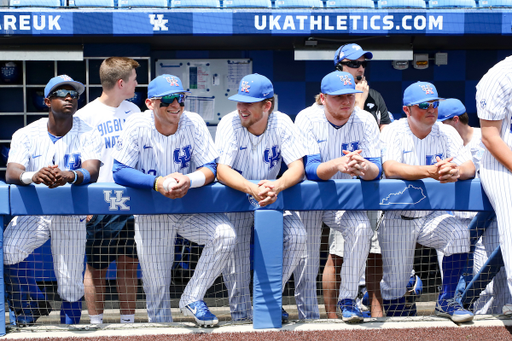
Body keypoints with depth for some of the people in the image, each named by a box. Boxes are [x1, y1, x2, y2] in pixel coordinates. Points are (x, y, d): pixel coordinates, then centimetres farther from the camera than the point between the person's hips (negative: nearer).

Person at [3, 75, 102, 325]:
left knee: (70, 288, -2)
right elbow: (11, 173, -18)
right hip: (34, 211, 1)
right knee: (8, 248, -27)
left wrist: (69, 176, -46)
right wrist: (32, 176, -43)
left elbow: (92, 172, -21)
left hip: (71, 214, 0)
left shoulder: (87, 135, -4)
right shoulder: (26, 135, -2)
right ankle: (33, 304, 0)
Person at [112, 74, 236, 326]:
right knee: (156, 285, -1)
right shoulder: (137, 126, -15)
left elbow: (210, 169, -11)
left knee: (225, 235, -23)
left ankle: (192, 299, -6)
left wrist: (188, 180, -34)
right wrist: (157, 183, -34)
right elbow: (120, 172, -18)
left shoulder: (193, 123, -11)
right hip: (150, 212, -1)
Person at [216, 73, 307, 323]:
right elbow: (222, 170, -26)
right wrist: (251, 188, -46)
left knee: (297, 236, -21)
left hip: (272, 197, 2)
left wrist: (277, 186, -42)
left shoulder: (282, 124, -12)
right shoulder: (230, 123, -17)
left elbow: (297, 166, -19)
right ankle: (240, 311, -12)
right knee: (232, 241, -29)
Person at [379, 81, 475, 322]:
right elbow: (390, 169, -28)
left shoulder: (446, 133, 1)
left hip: (432, 216, 2)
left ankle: (446, 302, -11)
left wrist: (456, 171, -36)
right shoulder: (394, 133, -9)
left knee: (459, 234, -27)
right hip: (397, 219, -2)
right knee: (394, 284, -3)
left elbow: (470, 167, -10)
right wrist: (430, 172, -43)